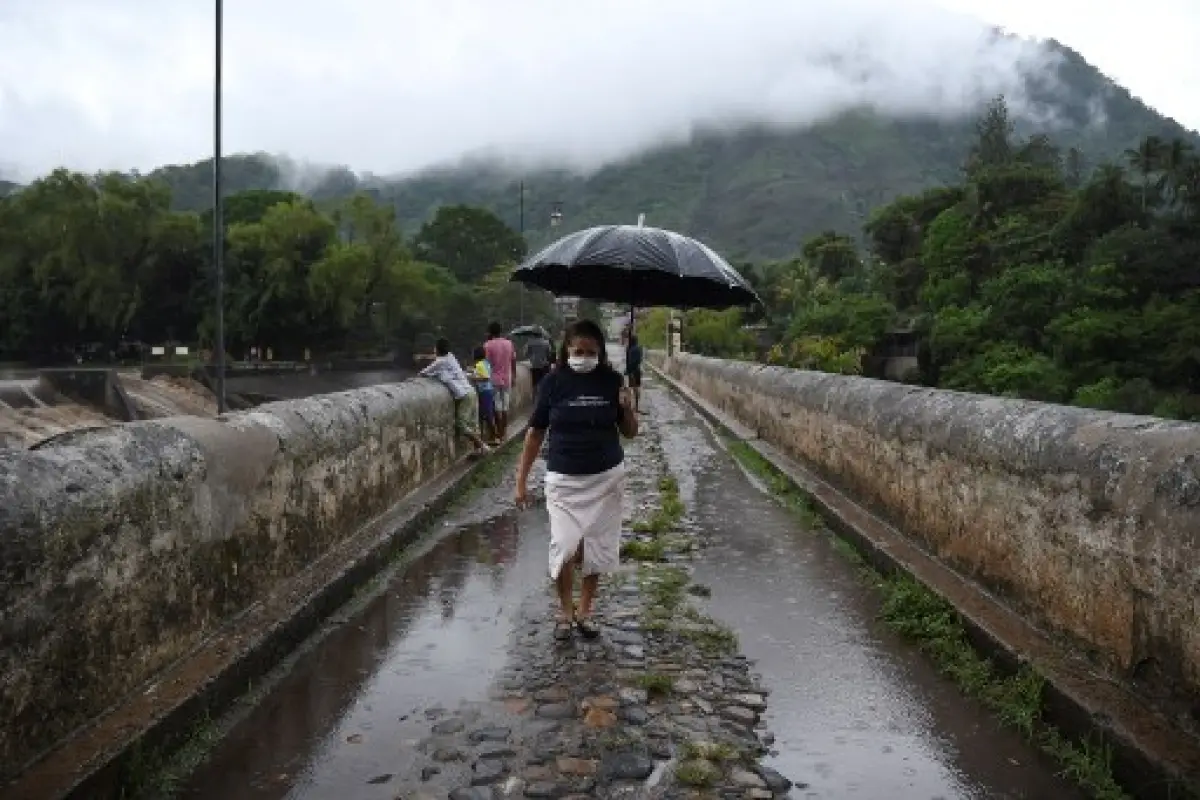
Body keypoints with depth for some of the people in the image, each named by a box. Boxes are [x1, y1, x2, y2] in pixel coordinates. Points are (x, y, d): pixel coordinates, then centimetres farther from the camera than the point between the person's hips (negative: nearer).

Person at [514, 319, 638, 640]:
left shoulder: (611, 381, -3)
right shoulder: (553, 382, -7)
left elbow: (630, 433, 4)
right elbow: (536, 432, -1)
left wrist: (627, 409, -18)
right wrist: (521, 479, -1)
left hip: (606, 478, 2)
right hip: (564, 479, -2)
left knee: (597, 547, 9)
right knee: (565, 547, -8)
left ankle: (584, 611, 27)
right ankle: (564, 612, 16)